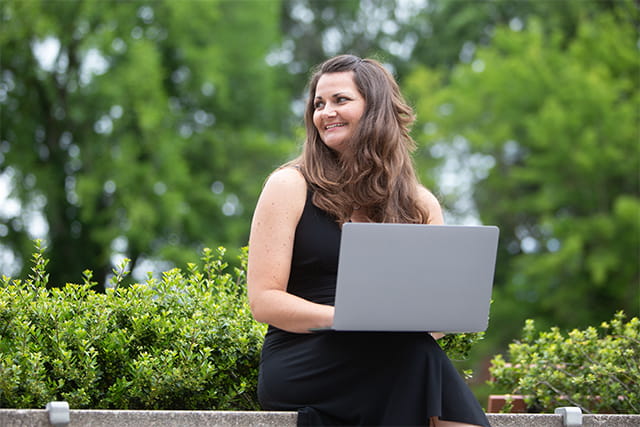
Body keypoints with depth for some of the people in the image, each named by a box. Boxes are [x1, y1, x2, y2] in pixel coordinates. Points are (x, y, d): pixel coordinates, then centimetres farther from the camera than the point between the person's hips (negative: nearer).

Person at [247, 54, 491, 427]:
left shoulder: (420, 204, 15)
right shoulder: (290, 186, 4)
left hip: (383, 361, 3)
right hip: (300, 364, -3)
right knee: (418, 358, -34)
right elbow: (264, 300, -3)